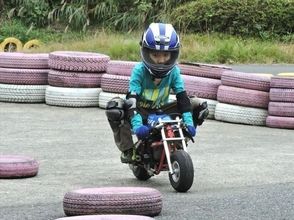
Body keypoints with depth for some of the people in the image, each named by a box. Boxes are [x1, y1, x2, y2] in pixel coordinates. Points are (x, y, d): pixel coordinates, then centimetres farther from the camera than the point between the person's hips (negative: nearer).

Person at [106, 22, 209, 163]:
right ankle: (127, 150, -21)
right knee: (115, 107, -35)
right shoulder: (139, 71, -24)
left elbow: (182, 98, -17)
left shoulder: (174, 71, -13)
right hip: (141, 112, -3)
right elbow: (132, 100, -33)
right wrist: (137, 125, -49)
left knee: (198, 105, -10)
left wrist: (188, 122, -32)